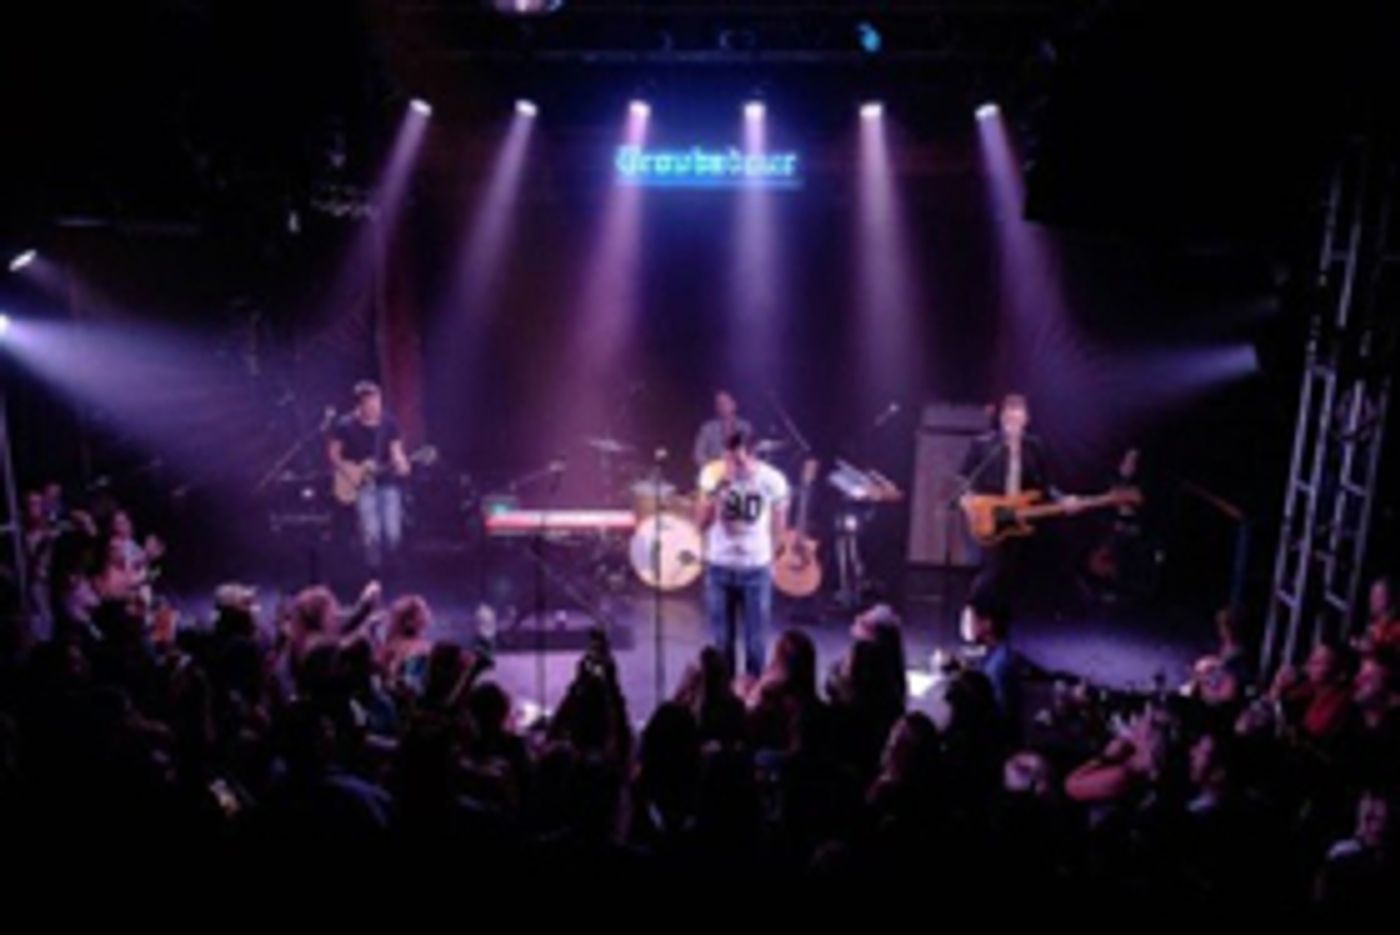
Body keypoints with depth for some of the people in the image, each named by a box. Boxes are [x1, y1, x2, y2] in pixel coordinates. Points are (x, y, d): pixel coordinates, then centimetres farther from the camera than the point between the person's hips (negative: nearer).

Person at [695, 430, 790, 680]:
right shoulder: (713, 473, -8)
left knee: (755, 641, 5)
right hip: (719, 567, 1)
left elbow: (779, 526, 3)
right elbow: (701, 521, -9)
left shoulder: (773, 480, -11)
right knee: (721, 640, 8)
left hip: (757, 568, -1)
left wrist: (770, 555, 7)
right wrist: (714, 491, -22)